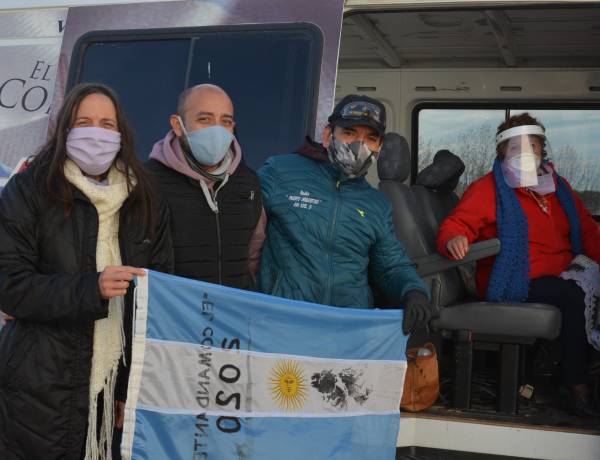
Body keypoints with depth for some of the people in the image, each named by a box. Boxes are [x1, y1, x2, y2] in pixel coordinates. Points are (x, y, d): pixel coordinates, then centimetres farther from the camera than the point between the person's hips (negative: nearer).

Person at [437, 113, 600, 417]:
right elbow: (457, 223, -8)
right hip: (514, 284, -6)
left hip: (562, 276, 6)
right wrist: (454, 240, -32)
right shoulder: (488, 189, 3)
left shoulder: (558, 186, 20)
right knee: (575, 295, -31)